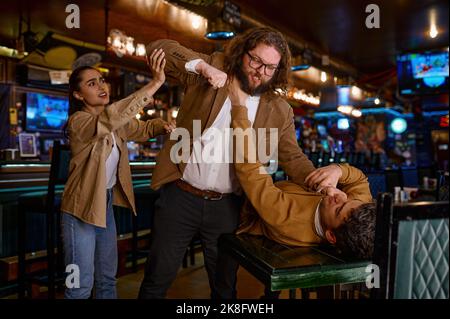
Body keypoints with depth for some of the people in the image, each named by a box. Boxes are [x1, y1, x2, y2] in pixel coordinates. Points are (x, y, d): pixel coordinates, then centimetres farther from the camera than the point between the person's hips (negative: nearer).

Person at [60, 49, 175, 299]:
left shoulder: (116, 122, 3)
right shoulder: (78, 122, -20)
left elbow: (142, 129, 15)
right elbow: (110, 119, -40)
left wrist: (163, 125, -10)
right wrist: (155, 84, -46)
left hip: (107, 203, 7)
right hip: (81, 207, -7)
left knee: (108, 278, 19)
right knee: (82, 284, 3)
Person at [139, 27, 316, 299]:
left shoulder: (280, 111, 3)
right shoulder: (214, 69, -1)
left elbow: (294, 158, 2)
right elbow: (158, 48, -4)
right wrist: (202, 65, -20)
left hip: (227, 206, 2)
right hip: (180, 197, -1)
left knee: (225, 286, 18)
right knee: (157, 280, 12)